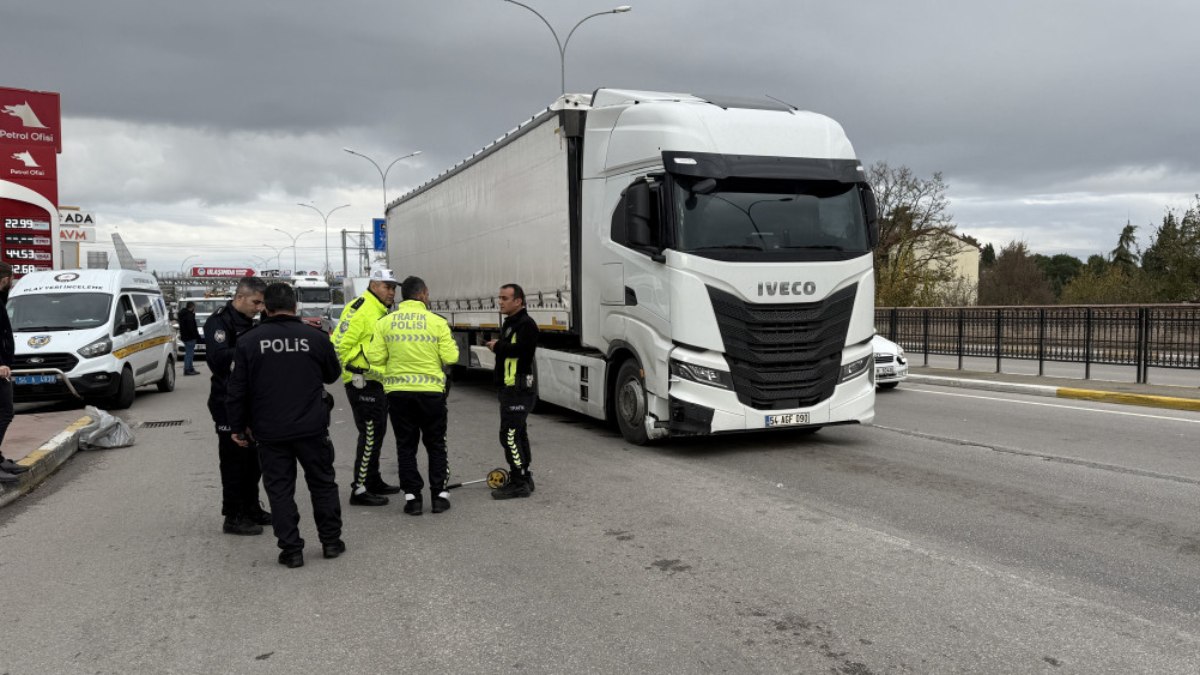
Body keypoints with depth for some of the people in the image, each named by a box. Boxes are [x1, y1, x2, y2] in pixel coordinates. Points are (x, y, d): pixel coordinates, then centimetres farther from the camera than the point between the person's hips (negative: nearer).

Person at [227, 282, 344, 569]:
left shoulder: (249, 341, -3)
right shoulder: (314, 337, -5)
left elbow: (238, 389, 0)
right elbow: (332, 374, 10)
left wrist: (238, 426, 10)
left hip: (270, 432, 0)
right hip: (312, 427, 0)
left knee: (280, 489, 8)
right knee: (322, 483, 15)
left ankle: (291, 550, 10)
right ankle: (331, 541, 22)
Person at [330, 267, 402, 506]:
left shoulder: (382, 312, 16)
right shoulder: (360, 309, -15)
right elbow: (339, 343, -20)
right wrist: (351, 371, -15)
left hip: (379, 383, 10)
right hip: (363, 383, -10)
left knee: (377, 433, 17)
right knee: (370, 435, -7)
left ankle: (373, 481, 30)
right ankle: (359, 490, 0)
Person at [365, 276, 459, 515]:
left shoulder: (385, 322, -1)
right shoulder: (437, 322, -7)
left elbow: (375, 357, -4)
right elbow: (450, 357, -8)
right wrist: (450, 344, 13)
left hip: (398, 392, 1)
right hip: (431, 390, -1)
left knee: (406, 446, 11)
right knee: (435, 444, 13)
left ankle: (412, 496, 11)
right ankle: (439, 494, 14)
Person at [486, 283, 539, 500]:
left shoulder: (526, 324, -15)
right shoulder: (510, 323, 19)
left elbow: (520, 349, -29)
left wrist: (497, 347, -16)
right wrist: (497, 346, 5)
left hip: (520, 389, -11)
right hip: (510, 388, 11)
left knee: (509, 435, -11)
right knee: (518, 433, 16)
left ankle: (519, 483, -6)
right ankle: (523, 479, 25)